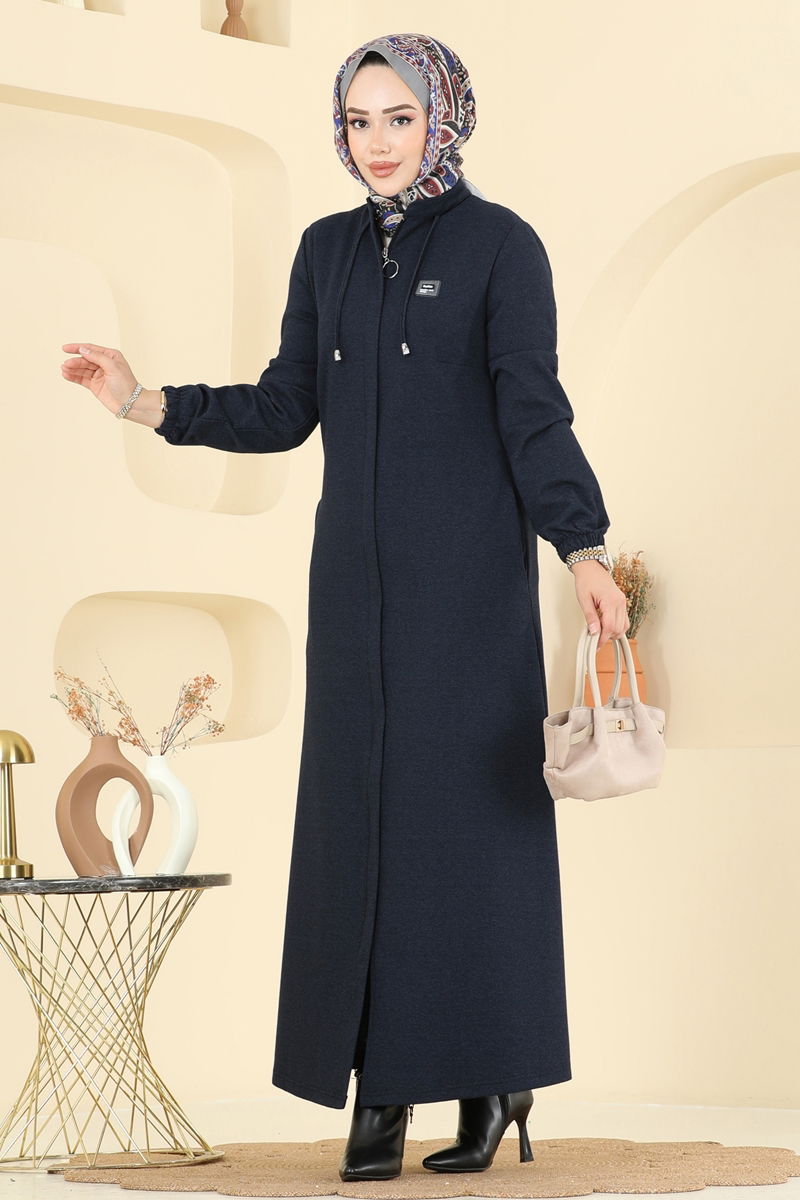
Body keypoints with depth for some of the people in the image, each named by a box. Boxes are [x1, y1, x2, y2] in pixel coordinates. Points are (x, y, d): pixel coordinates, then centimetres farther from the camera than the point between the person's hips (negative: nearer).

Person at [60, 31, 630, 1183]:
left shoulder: (501, 243, -4)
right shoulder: (327, 250, 12)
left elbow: (535, 413, -8)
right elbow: (286, 409, 10)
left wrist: (584, 551, -18)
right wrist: (148, 403, 1)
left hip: (470, 570, -5)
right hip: (357, 573, 5)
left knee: (475, 806, -3)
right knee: (362, 815, 2)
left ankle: (491, 1076, 7)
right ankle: (382, 1087, 7)